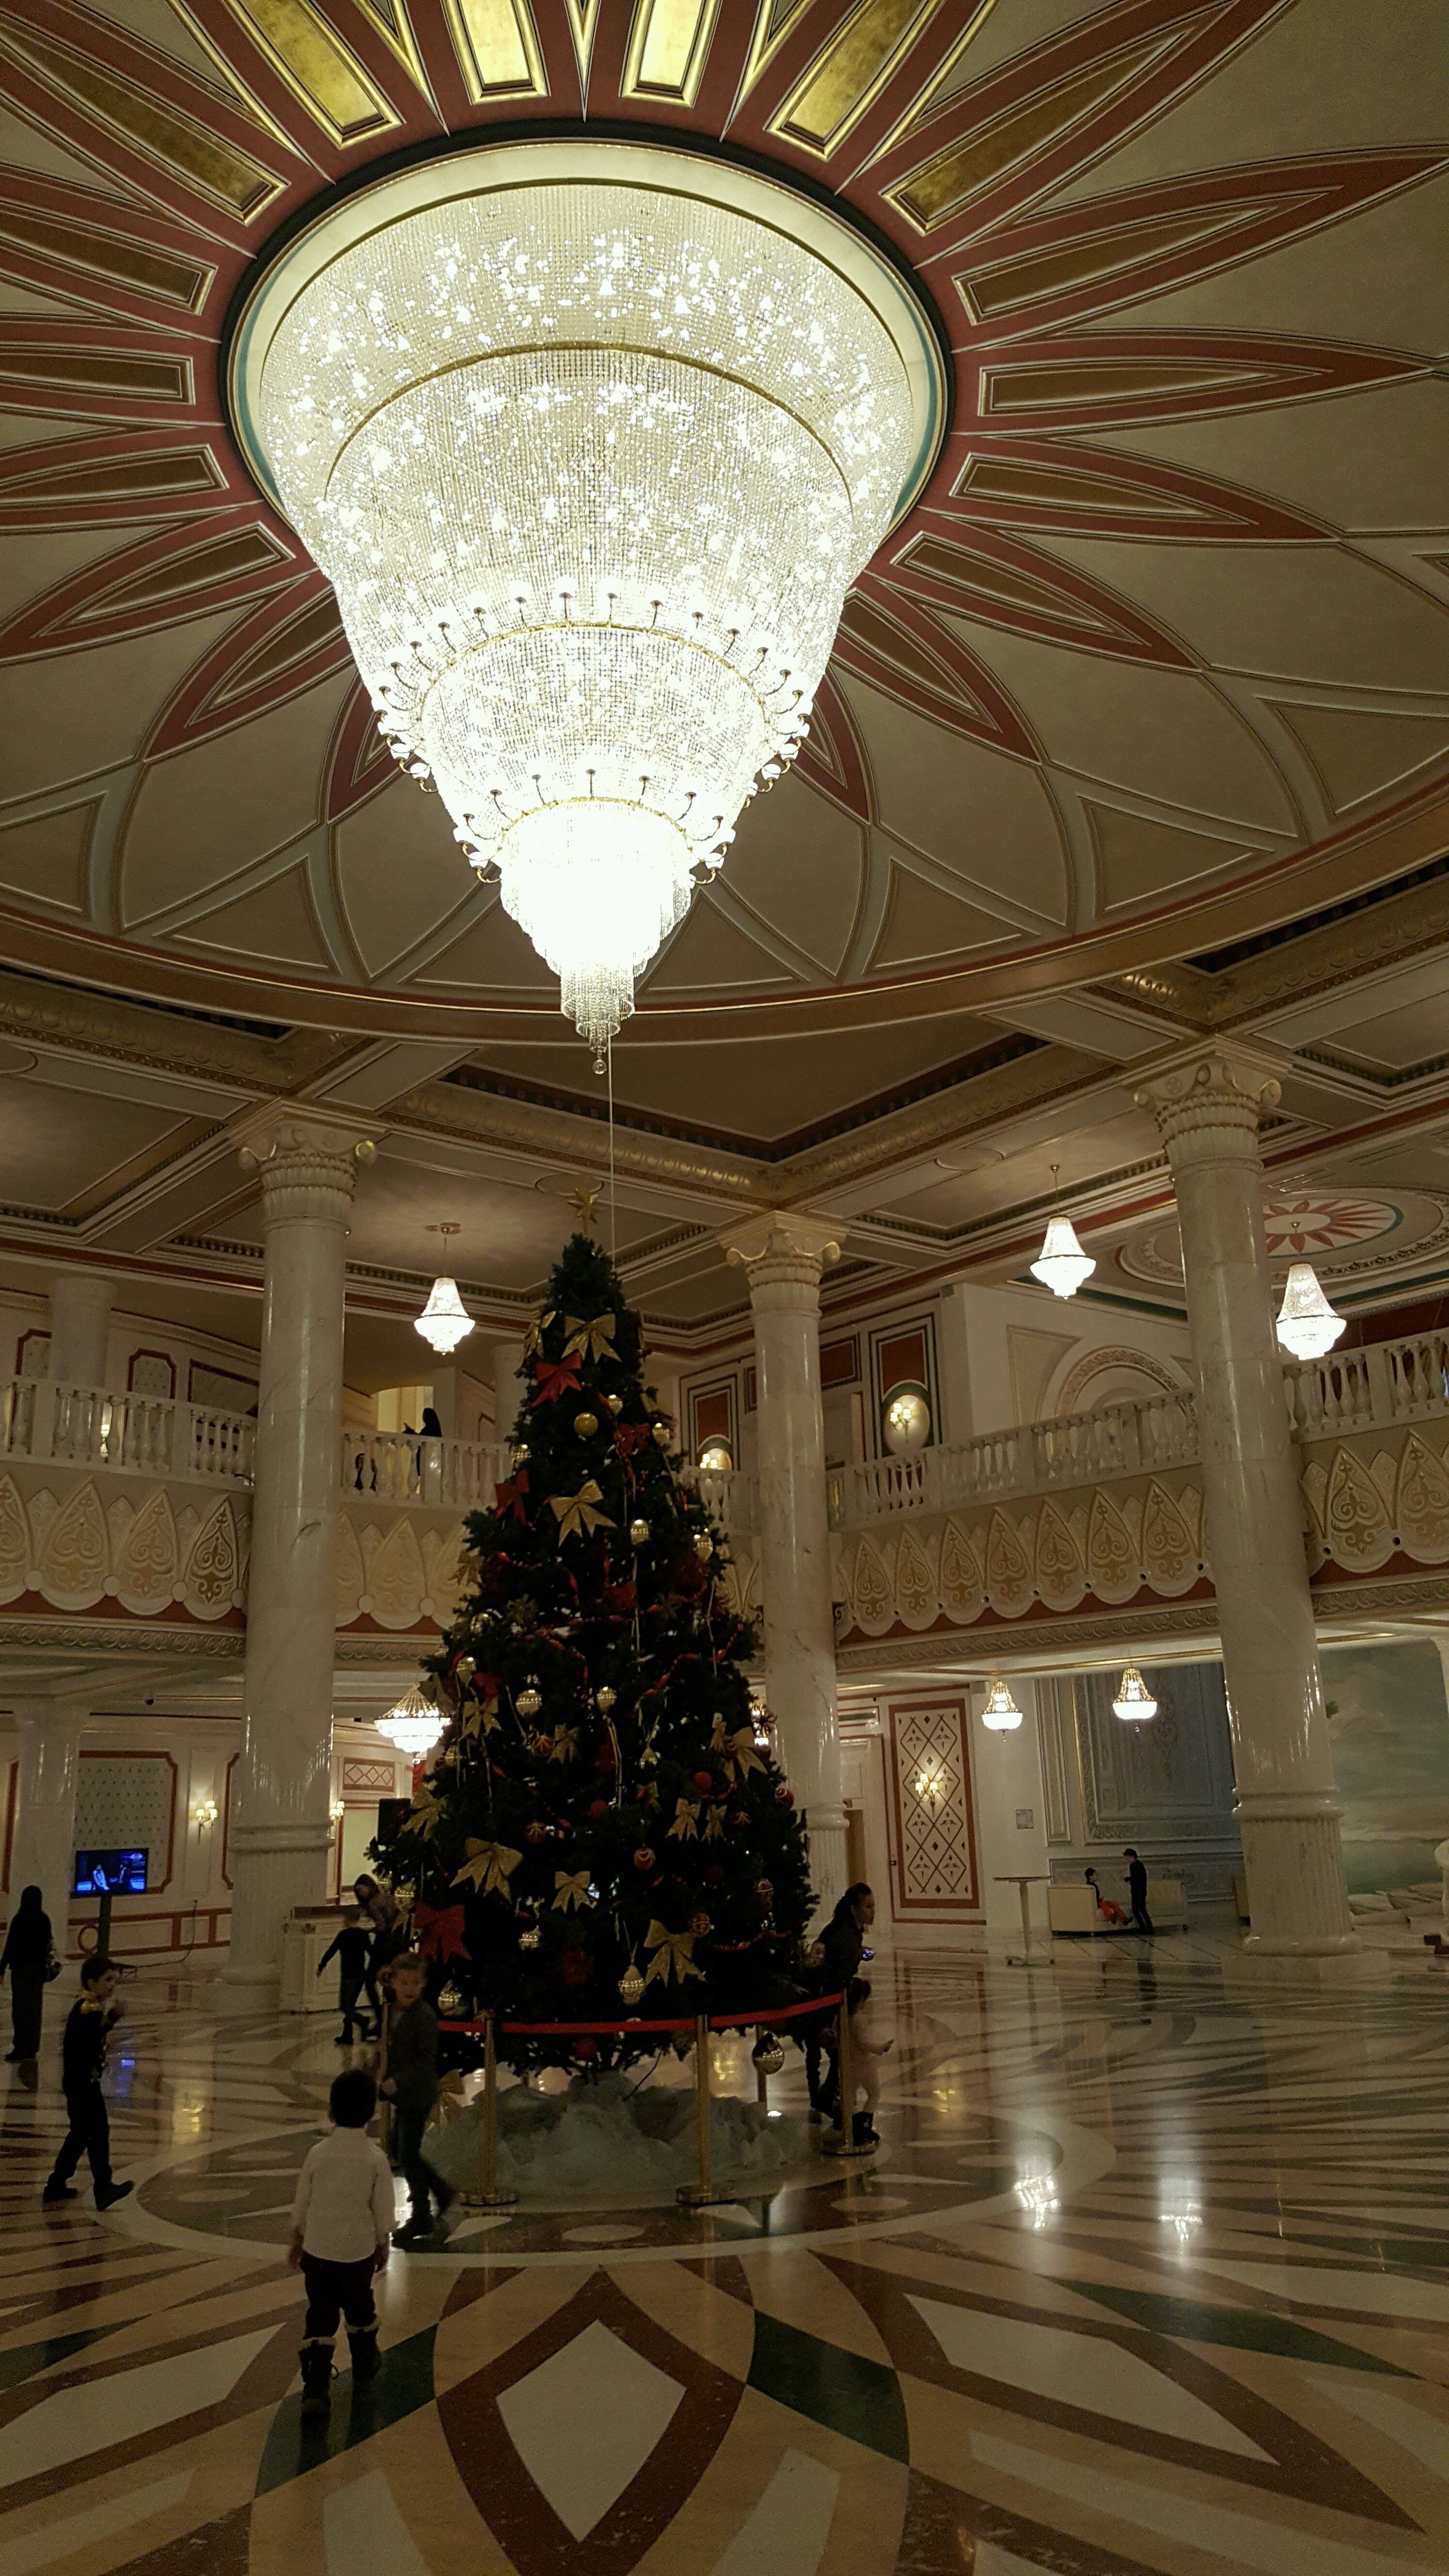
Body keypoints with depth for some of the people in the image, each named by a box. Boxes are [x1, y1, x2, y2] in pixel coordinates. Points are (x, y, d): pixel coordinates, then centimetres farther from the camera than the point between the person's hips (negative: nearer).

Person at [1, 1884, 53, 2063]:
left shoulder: (20, 1920, -12)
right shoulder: (44, 1920, 4)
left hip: (21, 1967, -5)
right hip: (39, 1967, 6)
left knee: (20, 2008, -2)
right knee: (35, 2008, 11)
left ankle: (21, 2049, -4)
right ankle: (33, 2048, 17)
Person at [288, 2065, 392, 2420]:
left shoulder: (318, 2153, -12)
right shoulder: (376, 2158, -14)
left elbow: (302, 2204, -1)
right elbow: (383, 2210, -5)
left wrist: (297, 2240, 15)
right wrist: (382, 2245, 11)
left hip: (318, 2250, 0)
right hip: (358, 2251, 1)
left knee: (319, 2318, 7)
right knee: (361, 2310, 22)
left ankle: (316, 2387, -2)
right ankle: (365, 2366, 41)